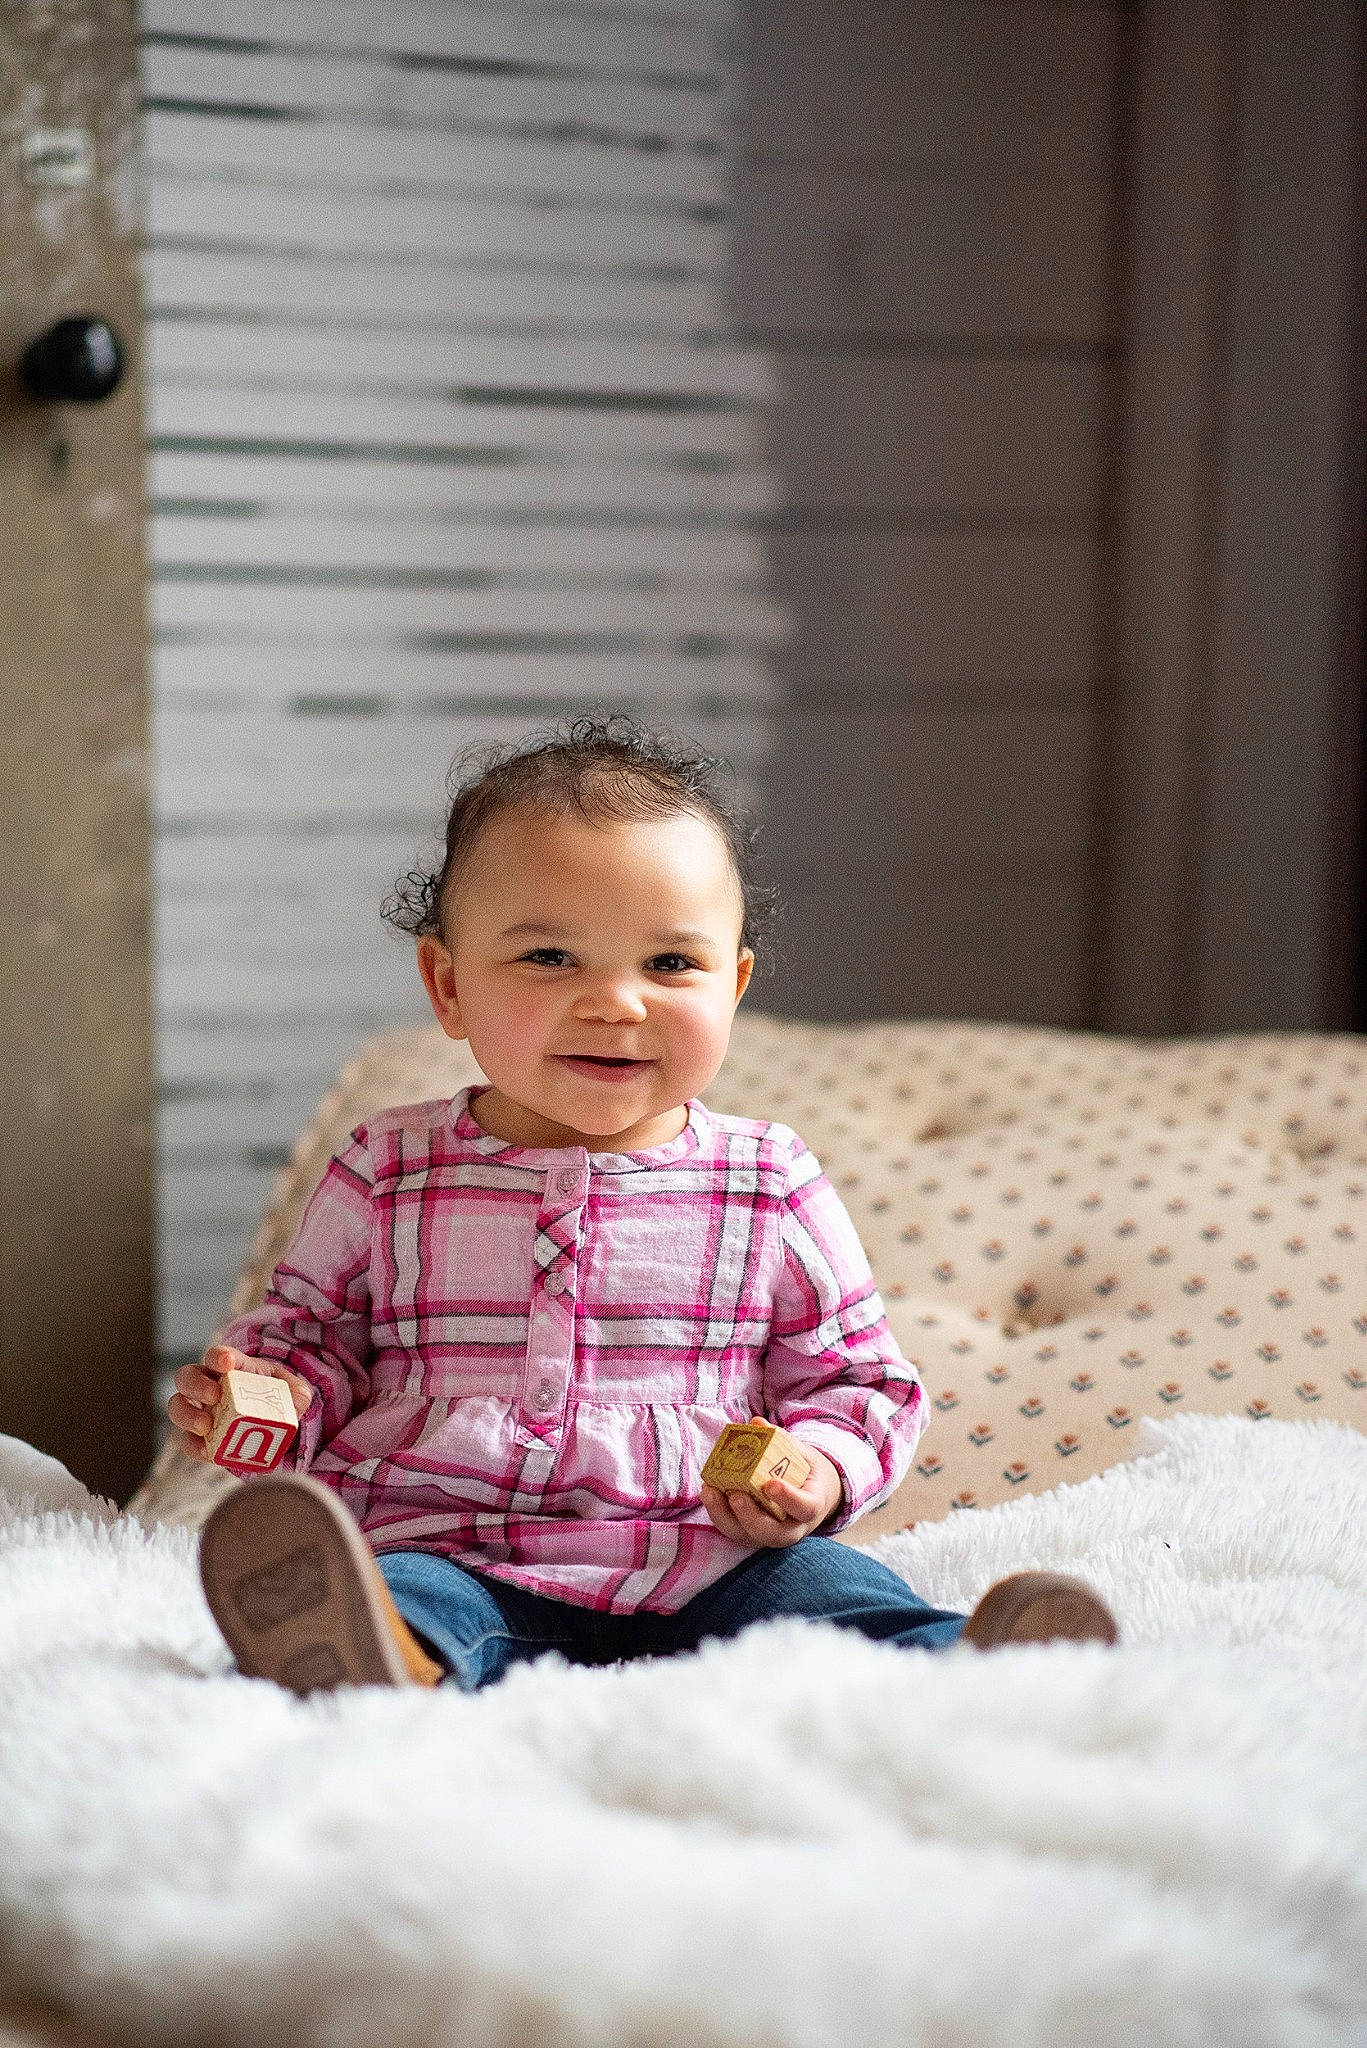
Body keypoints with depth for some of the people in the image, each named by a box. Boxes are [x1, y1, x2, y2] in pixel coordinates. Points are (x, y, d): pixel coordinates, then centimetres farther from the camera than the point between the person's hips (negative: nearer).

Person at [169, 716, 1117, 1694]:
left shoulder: (774, 1187, 9)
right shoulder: (389, 1174, 9)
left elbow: (859, 1378, 16)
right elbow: (312, 1330, 21)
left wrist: (821, 1470, -5)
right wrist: (280, 1392, -2)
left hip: (705, 1567, 1)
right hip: (450, 1551, -1)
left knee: (828, 1589, -29)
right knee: (406, 1600, -34)